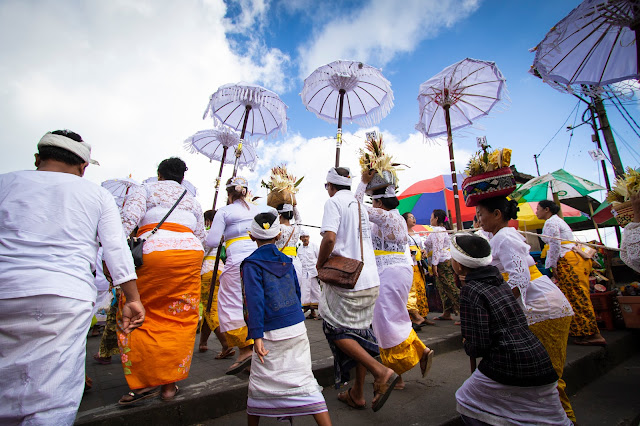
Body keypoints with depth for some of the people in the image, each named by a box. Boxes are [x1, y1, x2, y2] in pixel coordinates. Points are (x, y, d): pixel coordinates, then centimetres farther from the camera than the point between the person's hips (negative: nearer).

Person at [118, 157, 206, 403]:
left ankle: (147, 382, 11)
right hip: (191, 252, 4)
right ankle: (170, 384, 16)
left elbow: (128, 220, -3)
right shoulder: (192, 200, 25)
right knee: (180, 319, 8)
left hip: (154, 250, -3)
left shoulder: (143, 190, 16)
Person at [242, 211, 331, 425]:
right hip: (298, 328, 5)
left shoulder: (251, 264, -7)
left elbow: (254, 300, -17)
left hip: (272, 334, -4)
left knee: (259, 383, 16)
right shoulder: (287, 260, 8)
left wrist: (256, 335, -17)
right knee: (305, 381, 10)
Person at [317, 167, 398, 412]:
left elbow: (329, 237, -22)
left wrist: (320, 263, -6)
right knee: (360, 332, 15)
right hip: (371, 279, 8)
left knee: (335, 329, 7)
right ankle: (357, 394, 27)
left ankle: (380, 372, -3)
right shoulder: (360, 204, 17)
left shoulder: (334, 201, -7)